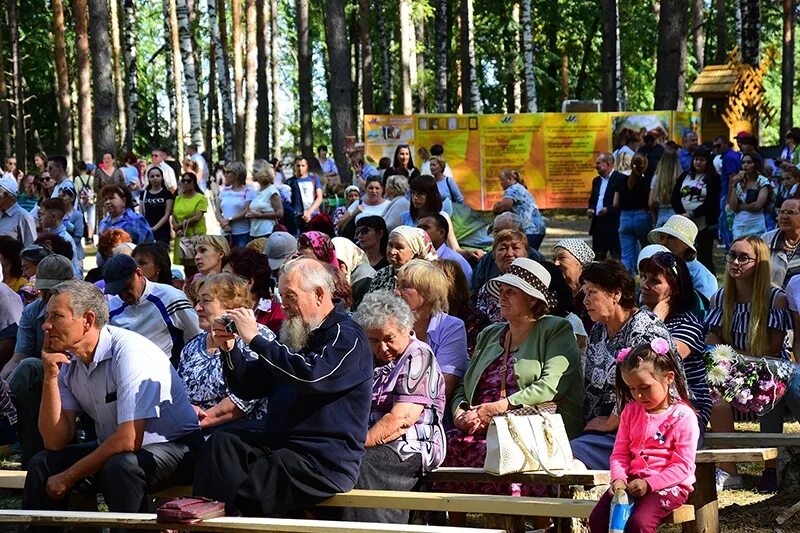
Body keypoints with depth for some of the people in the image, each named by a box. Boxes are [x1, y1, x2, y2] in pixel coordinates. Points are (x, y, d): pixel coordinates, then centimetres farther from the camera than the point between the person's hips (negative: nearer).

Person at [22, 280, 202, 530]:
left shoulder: (129, 351, -24)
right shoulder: (67, 361, -2)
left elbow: (129, 440, -28)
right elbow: (56, 442, -5)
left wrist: (68, 477, -18)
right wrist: (50, 377, -16)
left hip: (172, 446, -7)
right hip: (113, 448, 7)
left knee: (119, 466, -34)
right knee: (43, 463, -6)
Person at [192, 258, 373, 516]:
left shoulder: (347, 337, -4)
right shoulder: (294, 335, 22)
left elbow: (312, 375, -25)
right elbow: (248, 388, 22)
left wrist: (255, 339, -20)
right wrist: (229, 350, 2)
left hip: (326, 461, -8)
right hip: (277, 444, 8)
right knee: (221, 444, -20)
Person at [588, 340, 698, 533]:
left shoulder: (683, 416, -9)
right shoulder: (631, 412, 9)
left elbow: (682, 466, -12)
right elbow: (620, 454, 10)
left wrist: (649, 484, -22)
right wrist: (618, 478, -11)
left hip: (669, 485, -6)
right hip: (633, 481, 6)